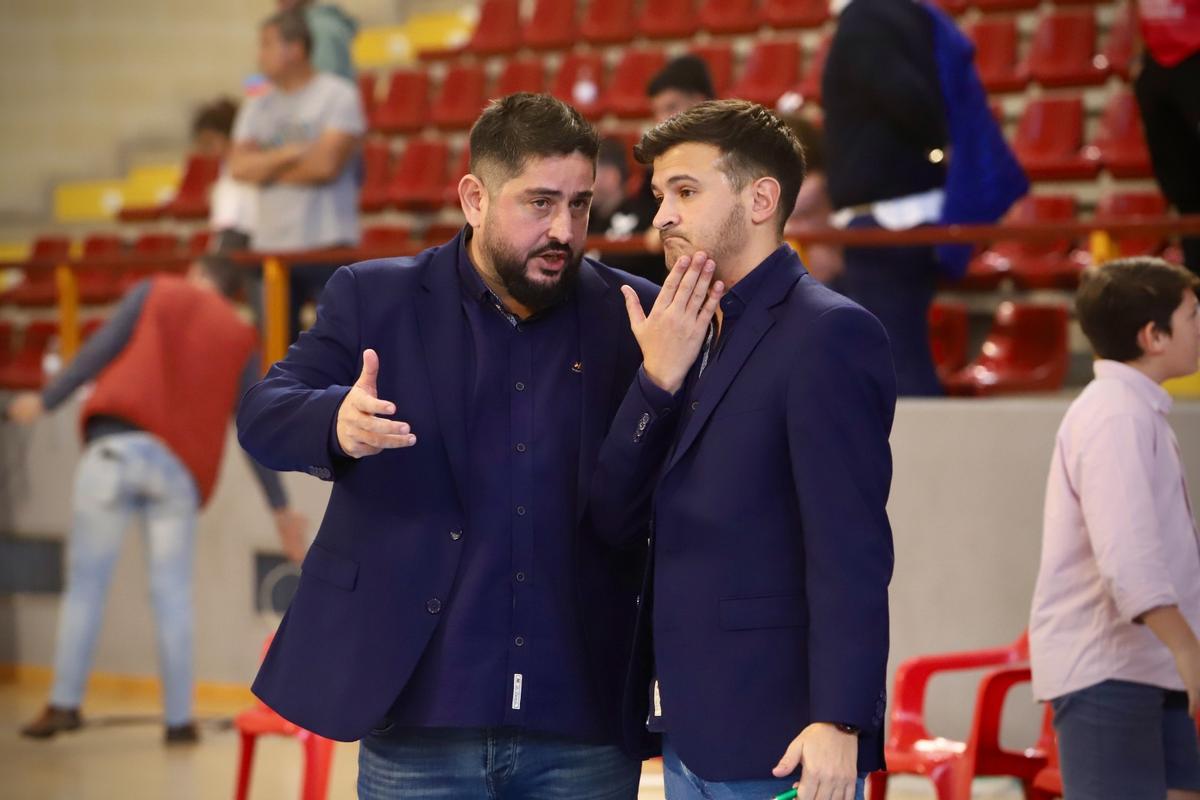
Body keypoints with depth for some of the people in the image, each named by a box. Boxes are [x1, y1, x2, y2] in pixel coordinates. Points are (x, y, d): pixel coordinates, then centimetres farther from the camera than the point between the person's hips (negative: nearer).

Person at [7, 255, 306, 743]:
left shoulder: (155, 292, 17)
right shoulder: (239, 337, 20)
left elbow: (102, 349, 3)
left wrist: (47, 401, 5)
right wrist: (281, 510, 21)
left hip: (117, 444, -2)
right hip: (181, 466, 2)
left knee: (87, 579, 1)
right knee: (172, 593, 6)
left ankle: (65, 703, -3)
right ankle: (179, 718, 5)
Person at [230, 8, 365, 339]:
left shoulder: (338, 95, -4)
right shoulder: (258, 107, 12)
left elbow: (326, 163, -14)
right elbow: (239, 167, 1)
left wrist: (266, 168, -3)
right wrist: (290, 154, -13)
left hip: (327, 246, -5)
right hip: (270, 246, 5)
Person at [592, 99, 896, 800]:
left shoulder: (828, 334, -11)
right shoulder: (693, 337, 15)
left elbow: (852, 550, -18)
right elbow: (613, 521, 9)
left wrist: (838, 721, -23)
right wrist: (658, 379, -3)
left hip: (779, 742, -8)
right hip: (693, 735, 8)